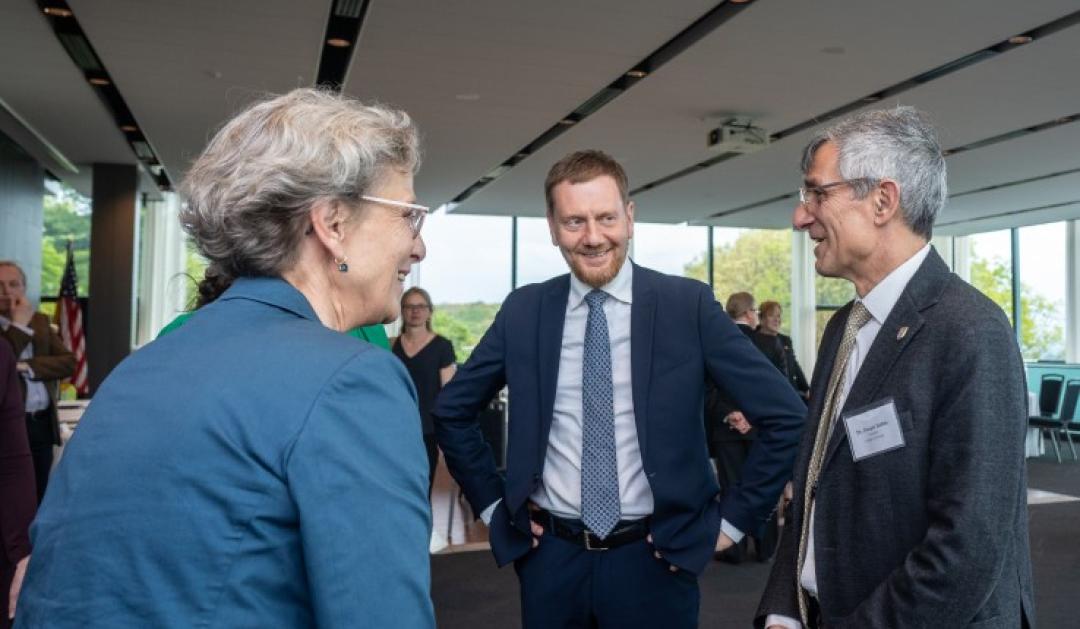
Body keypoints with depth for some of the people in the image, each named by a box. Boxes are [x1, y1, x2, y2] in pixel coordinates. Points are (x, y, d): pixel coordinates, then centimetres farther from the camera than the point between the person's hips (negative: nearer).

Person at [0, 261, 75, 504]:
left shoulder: (40, 320, 11)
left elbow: (68, 362, 1)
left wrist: (26, 367, -11)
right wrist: (20, 326, -14)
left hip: (42, 424, 4)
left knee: (39, 498, 11)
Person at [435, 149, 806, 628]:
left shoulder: (688, 304, -8)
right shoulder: (523, 311, -2)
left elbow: (784, 417, -6)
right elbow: (452, 411, 10)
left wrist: (733, 519, -5)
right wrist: (493, 504, 6)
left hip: (655, 558, -2)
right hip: (551, 556, 2)